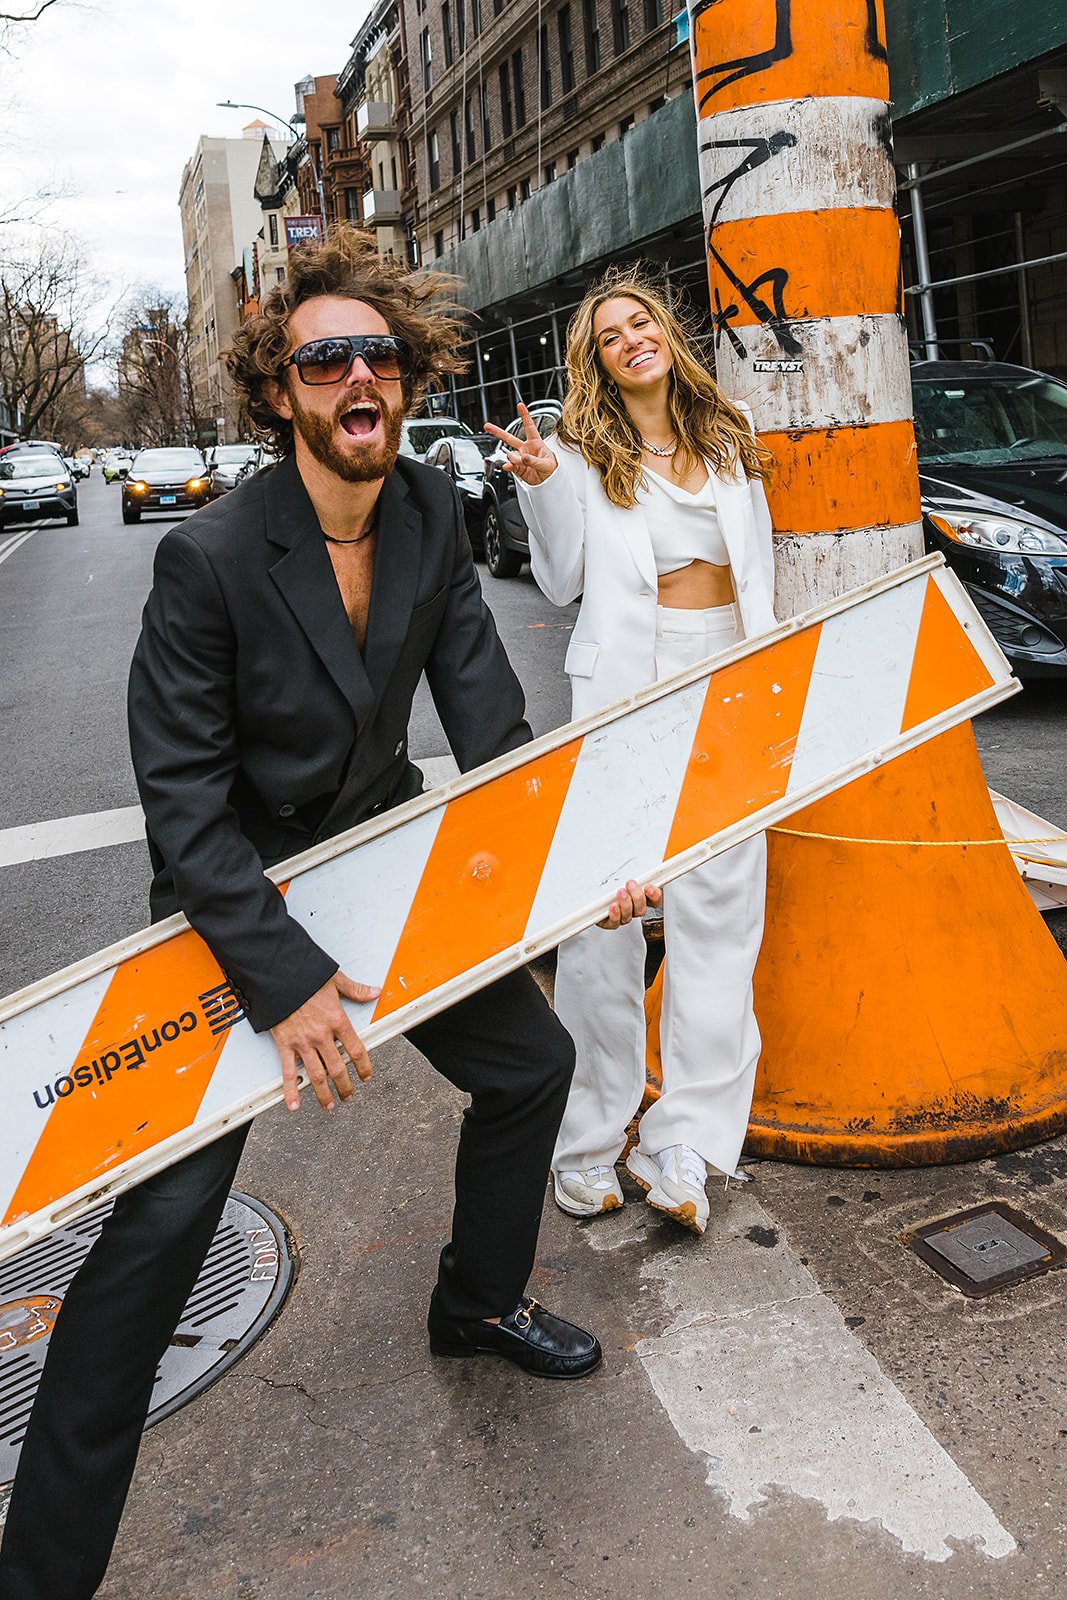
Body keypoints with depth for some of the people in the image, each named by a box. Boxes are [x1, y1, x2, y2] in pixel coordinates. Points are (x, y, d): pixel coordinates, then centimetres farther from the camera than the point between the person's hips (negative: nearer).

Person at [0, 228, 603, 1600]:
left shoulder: (431, 514, -4)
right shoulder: (209, 558, -23)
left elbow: (488, 713, -4)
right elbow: (182, 801, -23)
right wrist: (283, 977, -27)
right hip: (233, 900, -6)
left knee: (531, 1064, 14)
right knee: (166, 1216, -10)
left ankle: (479, 1301, 42)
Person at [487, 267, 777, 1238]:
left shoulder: (729, 438, 16)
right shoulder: (584, 450, 5)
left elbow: (760, 563, 18)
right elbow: (564, 582, 1)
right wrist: (540, 489, -11)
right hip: (626, 682, -3)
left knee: (719, 908, 0)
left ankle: (684, 1142, 7)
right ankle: (589, 1139, 7)